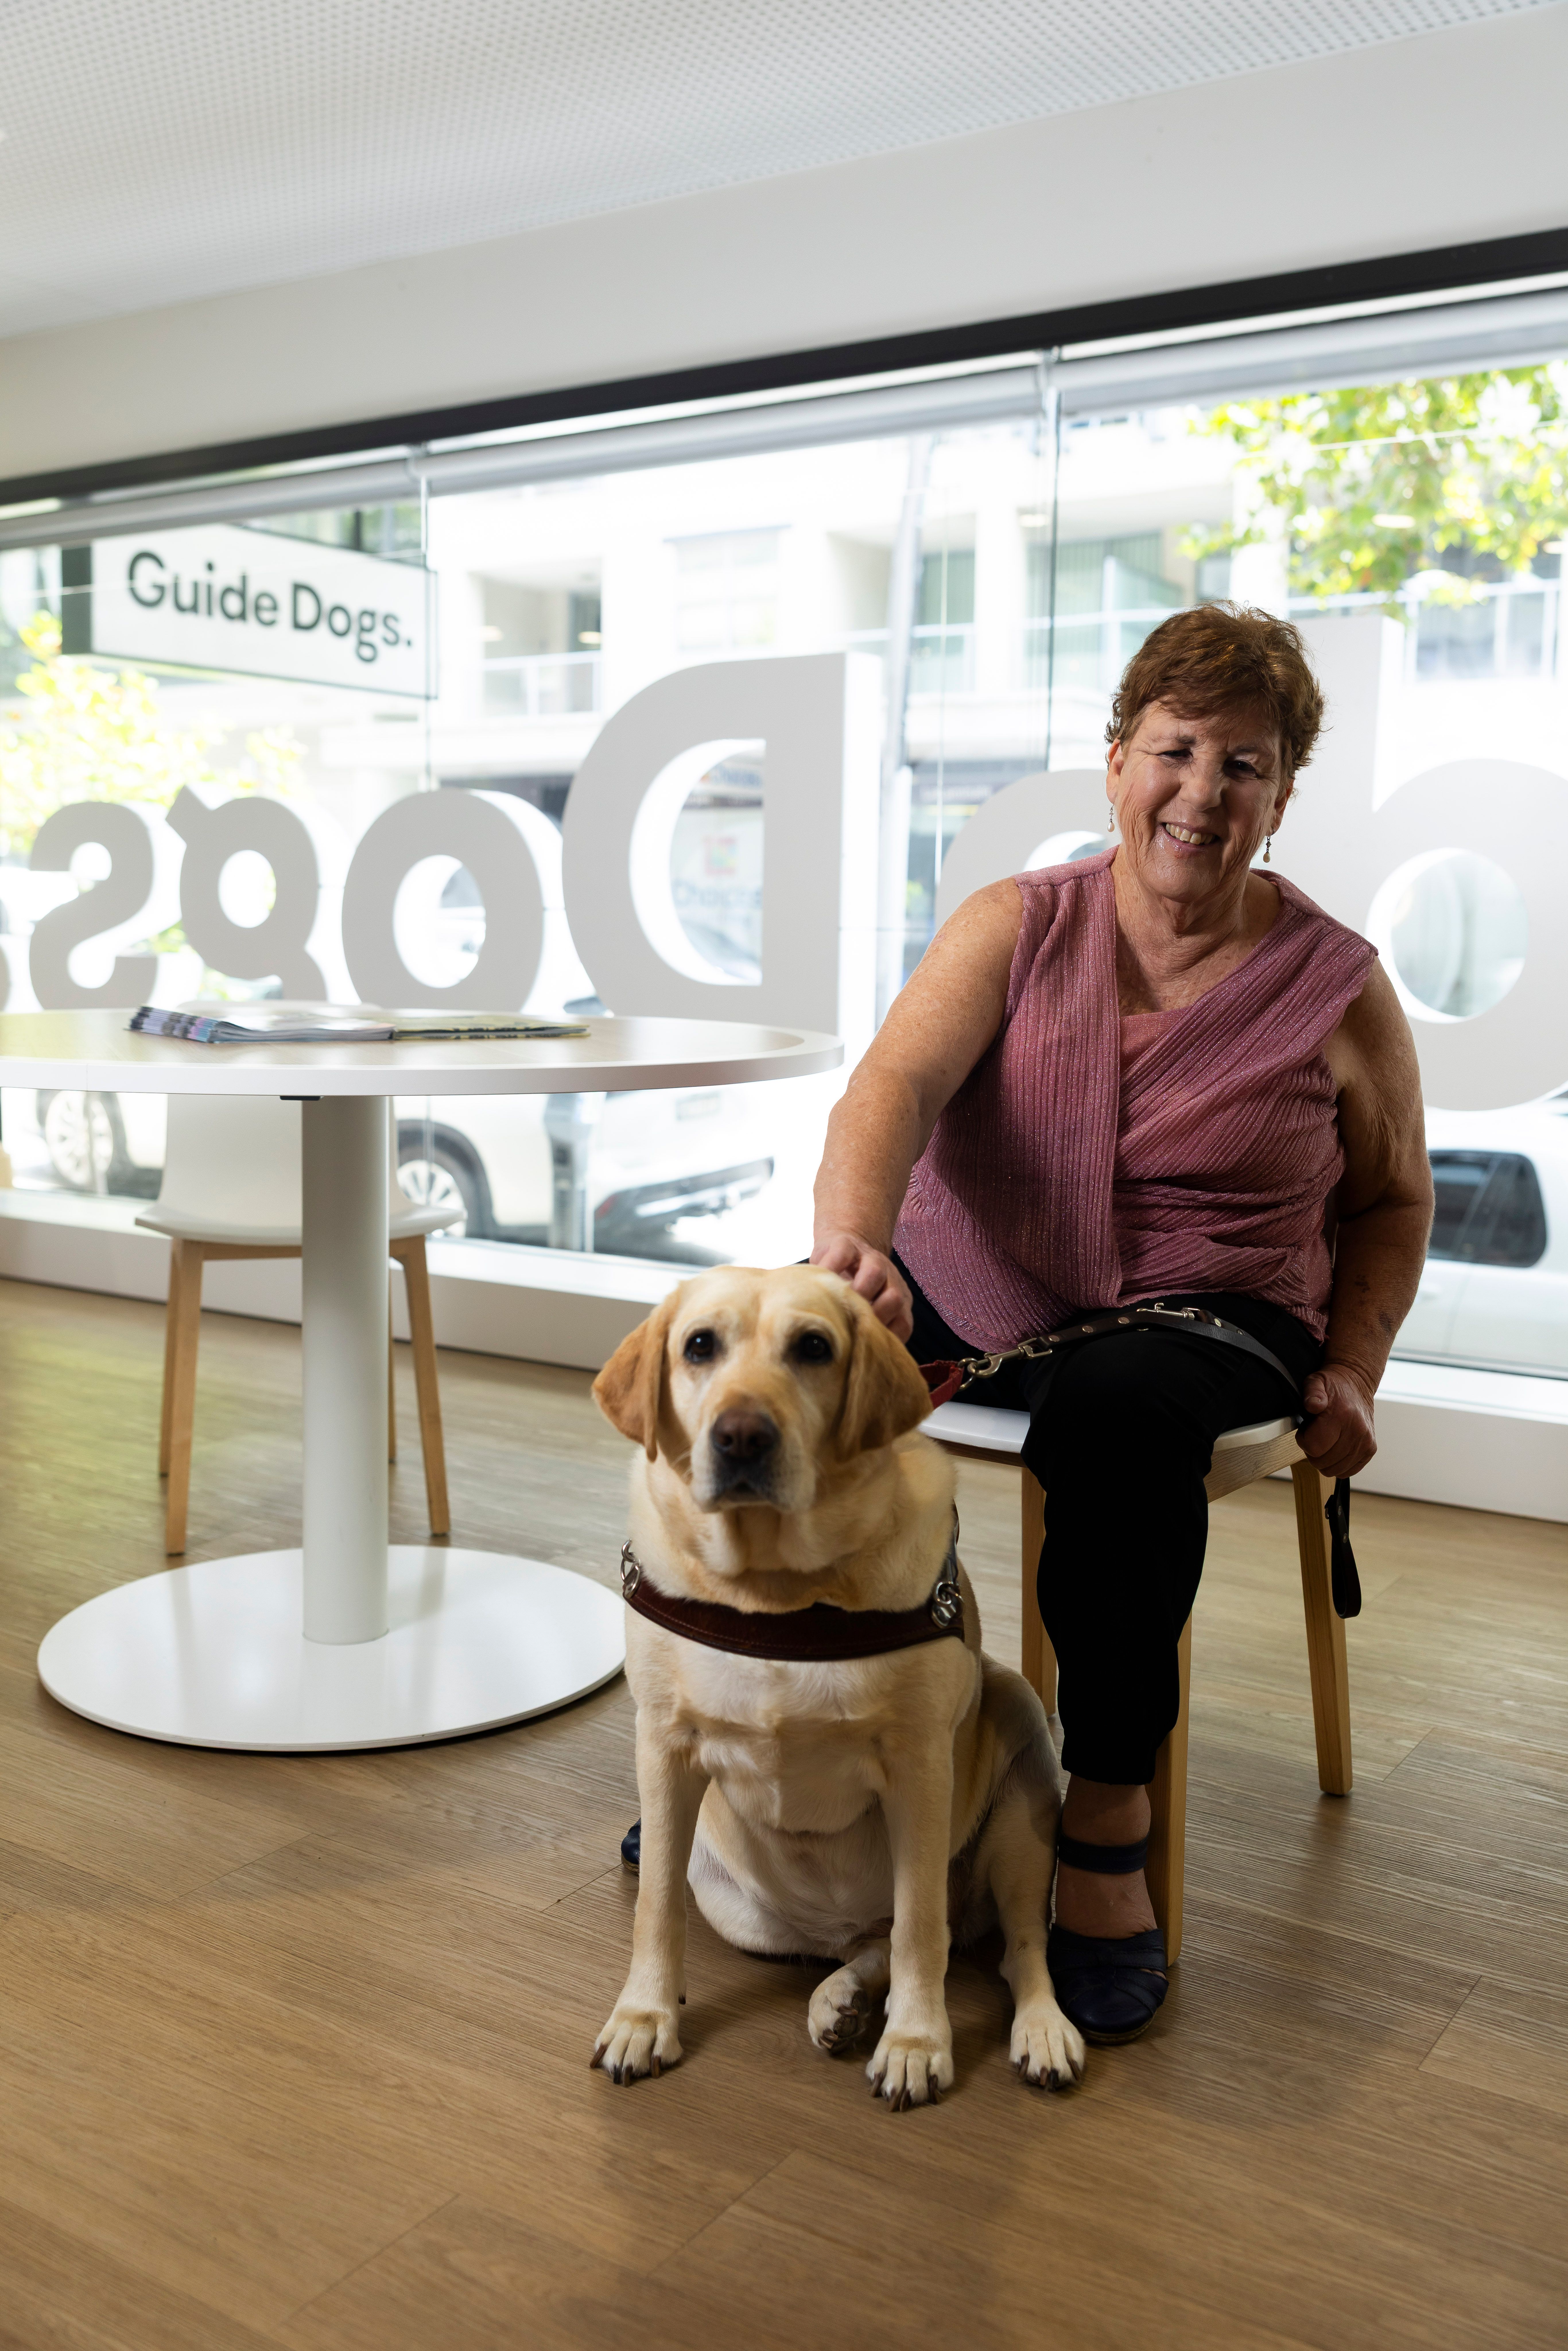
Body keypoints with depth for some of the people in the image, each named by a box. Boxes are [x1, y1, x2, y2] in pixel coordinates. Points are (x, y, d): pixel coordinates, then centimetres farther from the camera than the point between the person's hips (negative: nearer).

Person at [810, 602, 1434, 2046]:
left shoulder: (1337, 987, 1)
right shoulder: (1016, 925, 1)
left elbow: (1390, 1200, 14)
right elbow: (896, 1082, -17)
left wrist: (1350, 1370, -1)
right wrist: (852, 1241, -37)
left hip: (1205, 1320, -2)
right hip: (964, 1295, 2)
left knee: (1115, 1411, -38)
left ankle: (1109, 1818, -21)